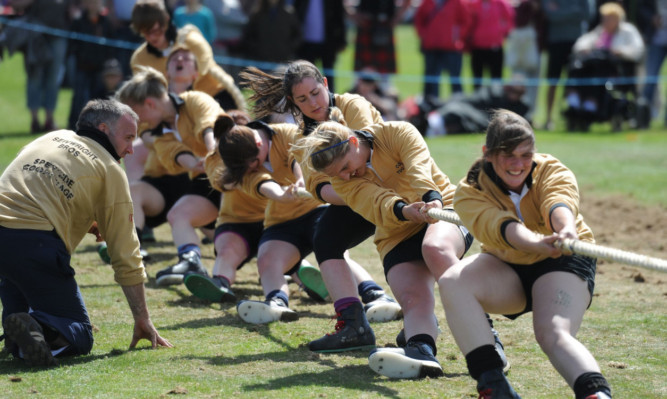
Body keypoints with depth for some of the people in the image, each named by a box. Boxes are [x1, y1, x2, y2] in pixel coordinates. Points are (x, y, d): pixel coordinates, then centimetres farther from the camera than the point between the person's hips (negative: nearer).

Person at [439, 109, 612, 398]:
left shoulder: (552, 172, -15)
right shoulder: (470, 192, -15)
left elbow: (559, 203, -40)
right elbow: (500, 227, -36)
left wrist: (567, 229, -66)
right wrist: (538, 244, -59)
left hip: (562, 265, -2)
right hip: (506, 269, 3)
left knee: (553, 333, -32)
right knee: (452, 281, -28)